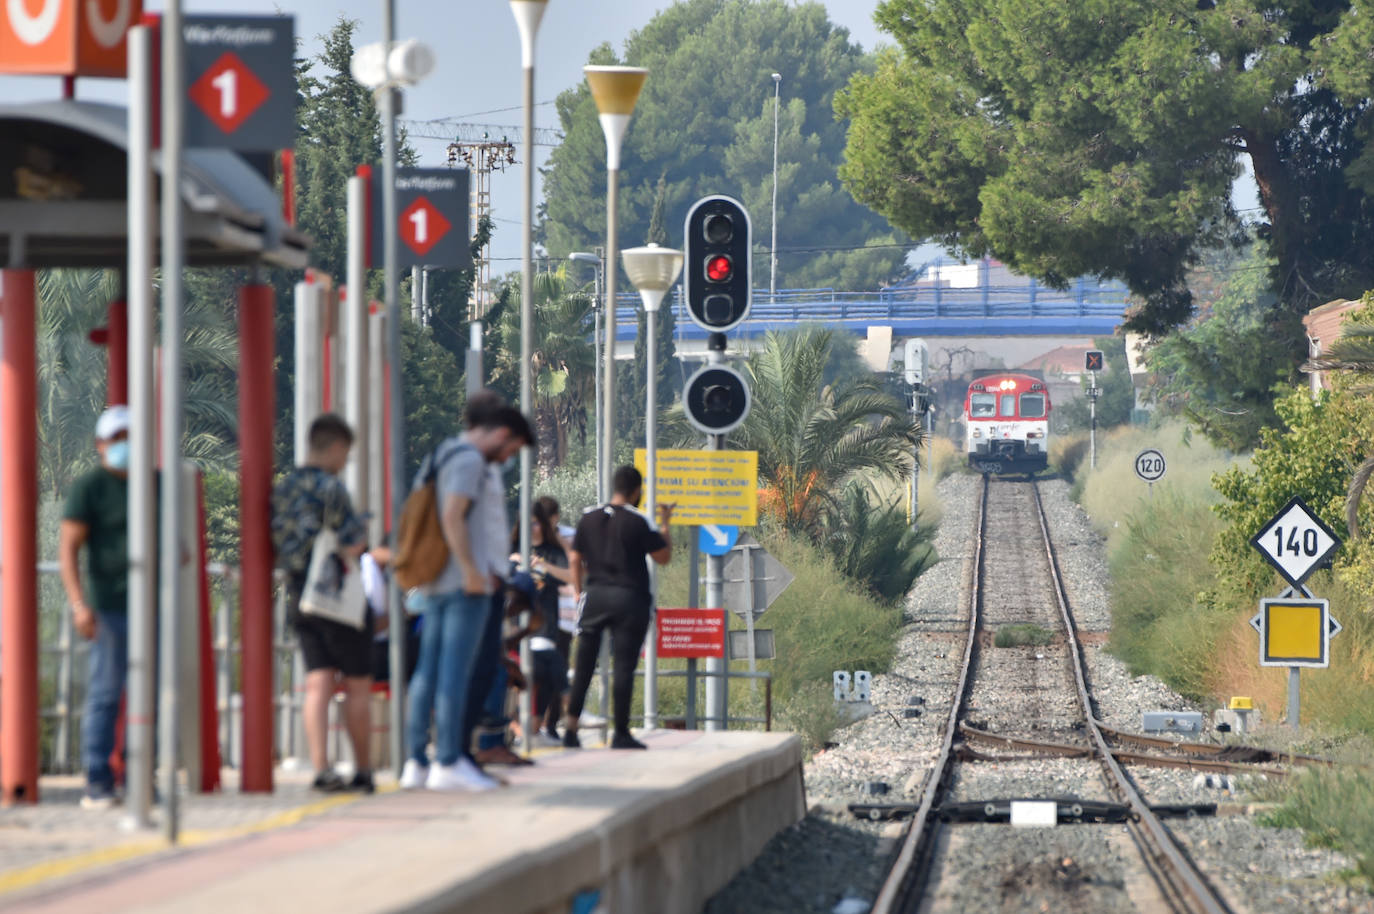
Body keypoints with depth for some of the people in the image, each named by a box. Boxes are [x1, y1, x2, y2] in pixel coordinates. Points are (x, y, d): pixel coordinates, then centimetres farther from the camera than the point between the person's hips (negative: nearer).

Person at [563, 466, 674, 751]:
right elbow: (664, 556, -2)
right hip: (629, 599, -4)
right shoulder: (637, 522, -7)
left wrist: (580, 593, 18)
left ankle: (570, 728, 4)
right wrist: (664, 524, 10)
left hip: (595, 596, 4)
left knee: (583, 664, 8)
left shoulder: (589, 518, 7)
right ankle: (621, 733, -1)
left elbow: (575, 559, 10)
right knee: (624, 666, -1)